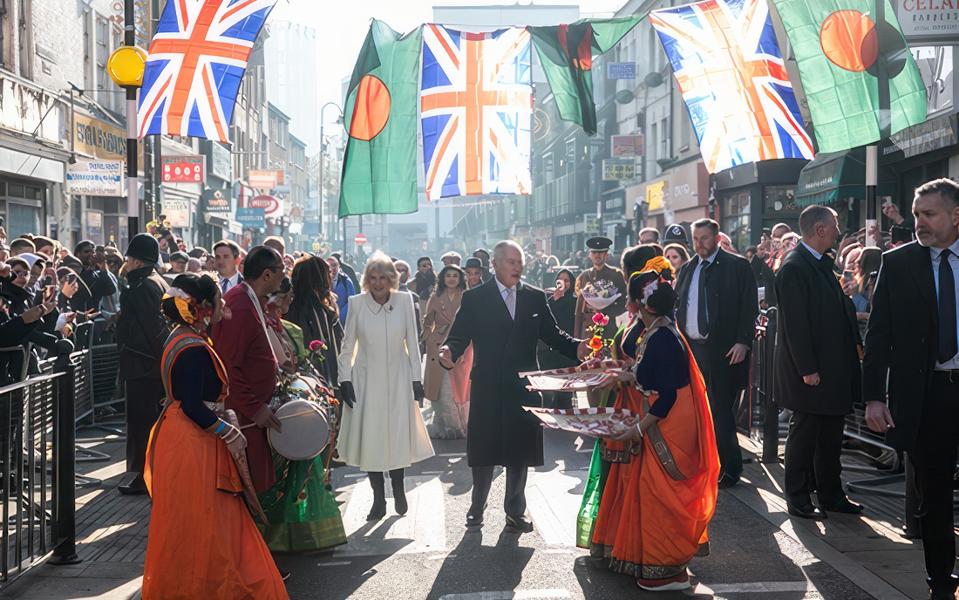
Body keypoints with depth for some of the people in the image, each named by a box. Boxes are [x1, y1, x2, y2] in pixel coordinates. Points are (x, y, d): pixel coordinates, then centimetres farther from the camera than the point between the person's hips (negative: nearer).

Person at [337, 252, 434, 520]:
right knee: (370, 438, 3)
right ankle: (378, 499, 15)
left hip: (398, 378, 0)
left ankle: (399, 491, 26)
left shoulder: (404, 300, -6)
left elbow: (412, 342, 1)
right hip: (366, 379, 0)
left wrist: (416, 378, 0)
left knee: (399, 435, 5)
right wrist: (345, 379, -3)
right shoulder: (356, 303, -6)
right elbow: (347, 345, 1)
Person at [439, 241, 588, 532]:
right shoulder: (475, 298, -2)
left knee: (520, 452, 10)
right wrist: (449, 354, -29)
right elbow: (459, 336, -8)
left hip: (524, 388, 3)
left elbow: (552, 334, 5)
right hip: (487, 388, -2)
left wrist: (576, 347, -13)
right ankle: (477, 507, 26)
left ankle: (515, 511, 25)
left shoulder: (535, 297, 7)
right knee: (484, 452, 7)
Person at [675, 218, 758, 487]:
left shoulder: (737, 266, -3)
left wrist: (743, 342, -15)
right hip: (690, 348, 5)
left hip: (723, 351, -5)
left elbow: (750, 307, -6)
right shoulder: (687, 269, 14)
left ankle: (730, 469, 9)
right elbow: (676, 306, 16)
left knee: (721, 411, -2)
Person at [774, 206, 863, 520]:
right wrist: (808, 369, -20)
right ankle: (798, 500, 14)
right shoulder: (794, 267, -16)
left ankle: (831, 494, 27)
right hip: (811, 372, -9)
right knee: (804, 435, 2)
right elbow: (795, 324, -19)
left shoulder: (824, 264, 13)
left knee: (831, 434, 16)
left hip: (834, 368, 9)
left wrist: (855, 342, 7)